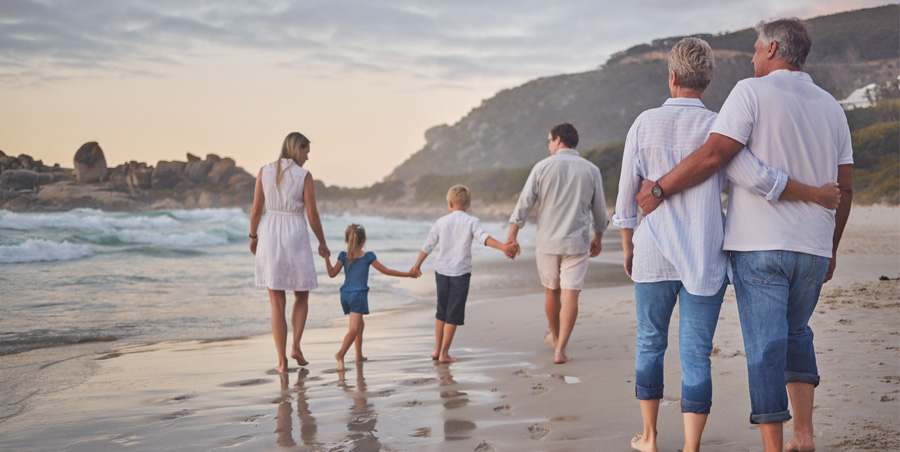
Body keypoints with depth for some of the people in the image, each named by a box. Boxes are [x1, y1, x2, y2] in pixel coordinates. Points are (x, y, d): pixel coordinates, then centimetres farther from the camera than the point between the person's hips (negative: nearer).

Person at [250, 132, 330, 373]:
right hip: (296, 238, -2)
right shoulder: (304, 176, -7)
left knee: (277, 303, 7)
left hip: (270, 237, 2)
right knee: (302, 297, 19)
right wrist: (322, 242, 8)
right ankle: (295, 345, 2)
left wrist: (253, 237, 16)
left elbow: (256, 209, 2)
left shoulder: (264, 171, 1)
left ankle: (282, 361, 4)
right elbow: (312, 214, -6)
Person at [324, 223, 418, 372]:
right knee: (354, 328, -14)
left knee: (360, 324, 24)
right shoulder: (368, 256, -3)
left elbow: (332, 273, 7)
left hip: (345, 294, 6)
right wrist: (407, 274, 7)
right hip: (358, 294, -5)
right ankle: (340, 354, -35)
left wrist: (326, 257, 16)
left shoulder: (343, 256, 6)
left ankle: (359, 355, 29)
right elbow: (385, 271, 0)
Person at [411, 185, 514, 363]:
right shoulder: (471, 222, -2)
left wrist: (417, 265, 23)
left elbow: (428, 245, 12)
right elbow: (484, 238, -19)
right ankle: (444, 353, 3)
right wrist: (503, 247, -28)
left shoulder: (441, 222, 7)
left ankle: (437, 349, 23)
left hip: (441, 270, 3)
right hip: (461, 272, -3)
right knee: (453, 315, 2)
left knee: (442, 311, 18)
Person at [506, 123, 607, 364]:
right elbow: (599, 211, 8)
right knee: (570, 295, -2)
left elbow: (524, 203, -7)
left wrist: (512, 236, -3)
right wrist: (598, 238, 22)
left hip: (547, 242, 0)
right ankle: (560, 349, -8)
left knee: (551, 291, 18)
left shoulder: (543, 167, -3)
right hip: (577, 243, 0)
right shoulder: (591, 170, 1)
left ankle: (555, 336, 37)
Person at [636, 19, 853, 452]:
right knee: (796, 332, 22)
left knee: (765, 343, -1)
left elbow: (713, 155, -17)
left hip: (759, 245, -5)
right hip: (813, 247, 6)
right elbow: (844, 188, 13)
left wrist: (659, 189, -8)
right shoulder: (831, 107, 13)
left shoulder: (752, 92, -6)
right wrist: (830, 248, 21)